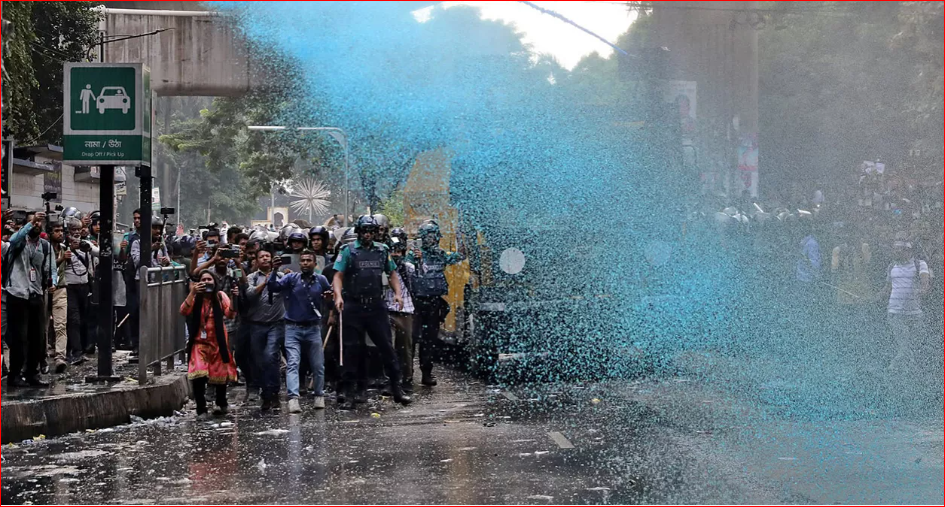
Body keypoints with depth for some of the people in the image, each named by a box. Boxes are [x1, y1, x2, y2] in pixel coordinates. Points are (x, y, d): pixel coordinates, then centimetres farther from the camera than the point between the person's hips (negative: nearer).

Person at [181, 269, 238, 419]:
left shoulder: (220, 296, -3)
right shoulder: (195, 298, -3)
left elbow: (230, 314, -16)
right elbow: (184, 311, -20)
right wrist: (192, 293, -32)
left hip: (217, 342, 1)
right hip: (199, 342, -1)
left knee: (220, 373, 12)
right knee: (198, 375, -16)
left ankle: (222, 404, 36)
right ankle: (201, 409, -8)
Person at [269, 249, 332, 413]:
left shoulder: (321, 280, 3)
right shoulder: (291, 278, -3)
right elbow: (273, 287, -16)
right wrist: (275, 271, -31)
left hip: (313, 328, 2)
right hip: (293, 328, -2)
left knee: (318, 365, 9)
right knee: (292, 364, -13)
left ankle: (319, 395, 27)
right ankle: (293, 399, -21)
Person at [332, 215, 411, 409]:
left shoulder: (382, 250, 11)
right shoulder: (348, 251, 0)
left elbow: (392, 273, 18)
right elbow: (338, 275, -5)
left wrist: (398, 293, 3)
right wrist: (338, 296, -21)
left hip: (376, 306, 3)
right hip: (353, 306, -3)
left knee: (386, 346, 1)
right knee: (352, 349, 1)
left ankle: (397, 388, 7)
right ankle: (349, 394, 6)